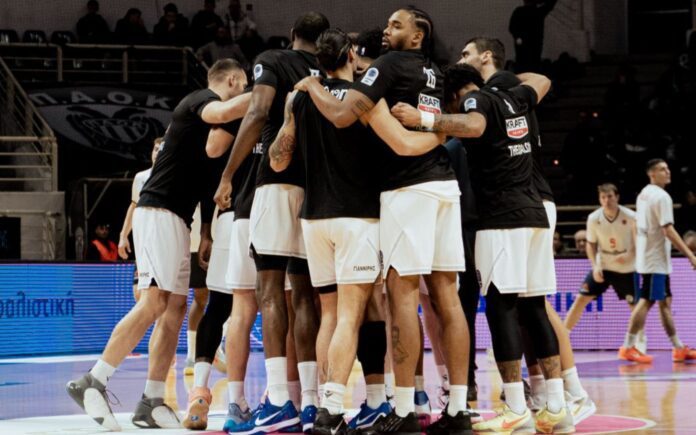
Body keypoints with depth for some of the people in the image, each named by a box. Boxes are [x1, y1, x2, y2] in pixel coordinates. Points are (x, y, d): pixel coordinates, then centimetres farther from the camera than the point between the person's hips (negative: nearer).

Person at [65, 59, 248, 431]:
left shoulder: (200, 108, 23)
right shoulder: (202, 99, -5)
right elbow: (220, 113, -29)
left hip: (176, 218, 10)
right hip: (159, 212, -10)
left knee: (175, 307, 4)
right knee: (154, 301, -17)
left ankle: (152, 403, 2)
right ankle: (93, 383, -16)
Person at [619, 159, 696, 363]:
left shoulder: (644, 194, 13)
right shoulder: (662, 196, -16)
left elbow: (638, 225, 20)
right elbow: (668, 230, -22)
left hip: (646, 256, 10)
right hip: (655, 259, -10)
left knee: (665, 302, 11)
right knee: (646, 301, -7)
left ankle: (679, 348, 15)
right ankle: (628, 348, -6)